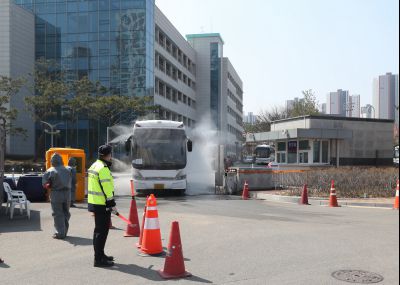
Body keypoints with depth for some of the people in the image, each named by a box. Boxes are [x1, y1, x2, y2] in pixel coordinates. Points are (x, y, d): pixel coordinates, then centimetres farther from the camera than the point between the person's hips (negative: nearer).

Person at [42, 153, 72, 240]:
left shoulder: (50, 171, -10)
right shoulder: (67, 170, 2)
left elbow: (44, 183, -9)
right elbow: (70, 182, 4)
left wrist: (49, 185, 6)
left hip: (56, 194, -4)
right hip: (67, 193, 4)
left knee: (58, 214, 3)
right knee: (66, 213, 15)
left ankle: (60, 233, 3)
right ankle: (64, 232, 22)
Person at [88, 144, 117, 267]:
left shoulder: (94, 166, 14)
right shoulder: (103, 168, -17)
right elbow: (106, 189, -21)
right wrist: (112, 204, -15)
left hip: (94, 202, 10)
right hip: (102, 205, -10)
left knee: (99, 229, 18)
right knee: (102, 231, -5)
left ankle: (100, 254, 29)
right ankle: (99, 259, 0)